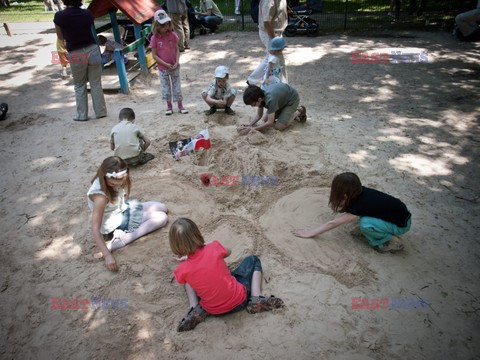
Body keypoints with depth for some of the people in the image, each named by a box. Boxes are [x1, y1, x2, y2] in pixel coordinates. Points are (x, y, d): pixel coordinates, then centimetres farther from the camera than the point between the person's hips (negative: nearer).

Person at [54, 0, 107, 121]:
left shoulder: (59, 16, -5)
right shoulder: (87, 14, -1)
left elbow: (61, 37, 8)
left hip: (75, 54, -1)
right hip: (92, 49, 1)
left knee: (79, 85, 13)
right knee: (96, 83, 8)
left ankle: (82, 115, 14)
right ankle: (100, 112, 13)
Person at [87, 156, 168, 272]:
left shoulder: (114, 180, -17)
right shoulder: (100, 196, -36)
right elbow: (95, 229, -36)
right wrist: (107, 255, -39)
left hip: (122, 208, 8)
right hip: (116, 223, -8)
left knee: (163, 208, 13)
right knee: (161, 218, -15)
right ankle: (118, 242, -21)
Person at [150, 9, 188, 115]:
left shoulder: (172, 35, -6)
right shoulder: (154, 38, -12)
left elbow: (177, 50, 0)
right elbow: (154, 55, -10)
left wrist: (177, 62, -13)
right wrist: (165, 64, -17)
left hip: (174, 67, 1)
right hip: (163, 68, -1)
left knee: (177, 86, 10)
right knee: (166, 87, 11)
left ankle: (180, 106, 21)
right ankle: (169, 106, 25)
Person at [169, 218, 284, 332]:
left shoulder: (182, 271, -19)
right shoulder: (214, 248, -20)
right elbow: (227, 252, 6)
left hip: (214, 312, 1)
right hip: (240, 300, -1)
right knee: (253, 259, 22)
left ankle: (196, 310, 4)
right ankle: (255, 300, 6)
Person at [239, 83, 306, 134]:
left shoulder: (270, 99, -40)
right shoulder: (260, 95, -15)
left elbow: (270, 122, -36)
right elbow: (259, 115, -5)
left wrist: (252, 129, -36)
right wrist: (249, 126, -21)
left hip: (292, 99, -8)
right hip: (283, 99, 8)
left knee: (279, 127, -16)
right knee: (265, 119, 5)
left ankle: (299, 111, 6)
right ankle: (292, 111, 18)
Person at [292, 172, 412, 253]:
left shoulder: (359, 205, -29)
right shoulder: (359, 191, -10)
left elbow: (333, 224, -21)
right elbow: (335, 208, 8)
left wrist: (310, 233, -15)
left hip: (401, 223, -7)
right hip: (394, 212, 7)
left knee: (365, 224, -27)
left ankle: (393, 241, -5)